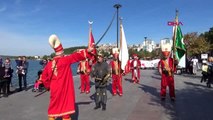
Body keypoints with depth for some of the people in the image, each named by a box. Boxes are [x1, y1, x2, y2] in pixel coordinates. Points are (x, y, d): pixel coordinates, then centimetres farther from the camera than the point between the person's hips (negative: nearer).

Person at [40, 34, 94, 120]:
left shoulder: (49, 64, 4)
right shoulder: (65, 60, -12)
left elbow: (43, 77, 8)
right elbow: (76, 56, -20)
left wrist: (49, 86, 18)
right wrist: (87, 51, -22)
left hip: (55, 89, 5)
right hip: (65, 89, -5)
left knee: (54, 105, 19)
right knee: (66, 105, 7)